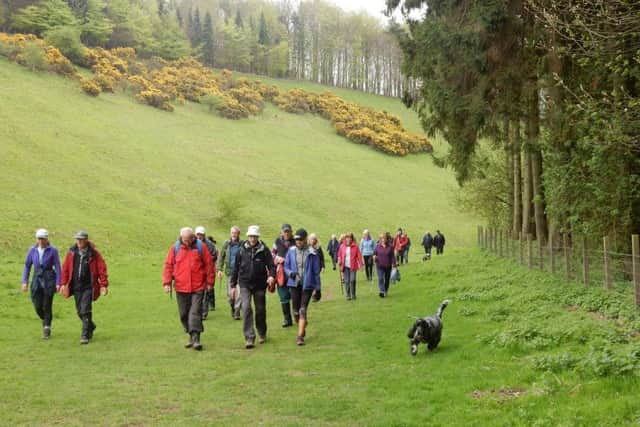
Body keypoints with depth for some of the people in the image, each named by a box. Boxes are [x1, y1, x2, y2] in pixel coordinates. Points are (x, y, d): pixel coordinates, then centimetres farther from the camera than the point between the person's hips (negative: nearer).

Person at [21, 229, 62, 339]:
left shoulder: (53, 250, -6)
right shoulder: (32, 250, 4)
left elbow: (57, 267, -5)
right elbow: (27, 266, 9)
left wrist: (58, 283, -10)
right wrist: (24, 282, 3)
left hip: (49, 280, -3)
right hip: (37, 279, 3)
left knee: (47, 305, -3)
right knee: (37, 305, 0)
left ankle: (47, 328, 10)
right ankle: (44, 320, 31)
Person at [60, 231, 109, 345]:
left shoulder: (93, 254, -5)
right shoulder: (72, 253, 4)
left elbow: (102, 269, -6)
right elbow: (65, 269, 8)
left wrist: (103, 285, -11)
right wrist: (63, 283, 2)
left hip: (89, 286, -4)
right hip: (76, 286, 4)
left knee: (85, 310, -11)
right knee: (79, 311, 11)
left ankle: (85, 335, -4)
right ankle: (91, 326, 36)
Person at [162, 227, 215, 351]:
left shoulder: (201, 247, -1)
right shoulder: (175, 248, 3)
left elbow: (209, 264, 2)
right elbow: (168, 265, 6)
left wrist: (209, 282, 1)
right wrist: (167, 282, -1)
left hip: (198, 287, -3)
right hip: (181, 288, 3)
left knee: (196, 312, -9)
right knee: (184, 314, 9)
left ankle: (196, 339, -8)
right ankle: (191, 337, 23)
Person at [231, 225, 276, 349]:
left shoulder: (264, 250, -2)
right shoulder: (242, 250, 2)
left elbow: (271, 265, -5)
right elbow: (236, 268, 9)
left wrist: (272, 276, -25)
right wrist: (233, 284, 10)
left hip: (260, 284, 0)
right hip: (245, 284, 0)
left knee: (260, 310, 11)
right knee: (246, 309, -14)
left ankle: (262, 334, 33)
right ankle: (249, 338, -13)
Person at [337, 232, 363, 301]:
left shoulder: (355, 246, -2)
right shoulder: (342, 246, 6)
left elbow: (359, 255, -3)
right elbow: (339, 255, 12)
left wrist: (361, 264, -8)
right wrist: (340, 262, -2)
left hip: (353, 266, -2)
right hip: (345, 266, 2)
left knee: (352, 280, -10)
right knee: (347, 281, 1)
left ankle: (353, 295, 6)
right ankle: (348, 295, 9)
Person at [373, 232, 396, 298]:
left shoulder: (390, 246, -3)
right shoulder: (377, 246, -2)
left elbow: (392, 256, 1)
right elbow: (374, 253, 6)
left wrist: (394, 264, -2)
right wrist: (374, 256, -17)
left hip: (388, 266, 1)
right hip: (380, 266, -1)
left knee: (387, 279, 11)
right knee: (380, 278, -15)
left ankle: (386, 291, 29)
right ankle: (382, 292, -21)